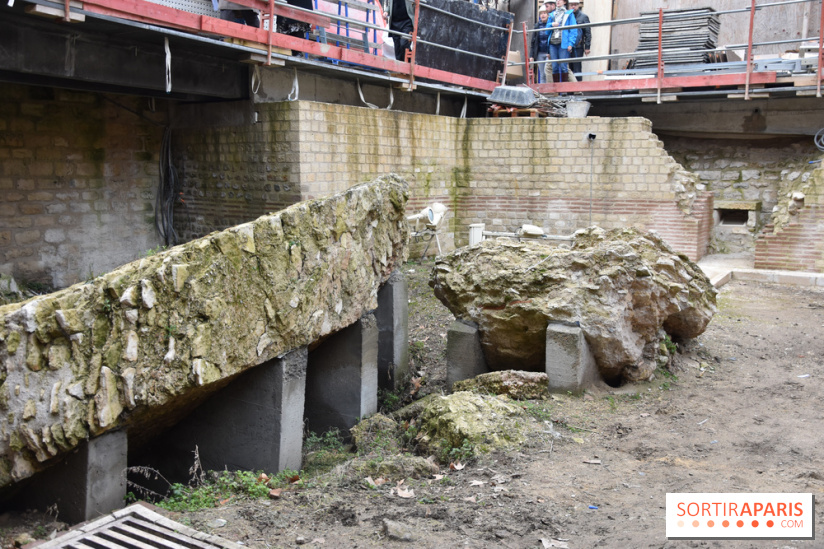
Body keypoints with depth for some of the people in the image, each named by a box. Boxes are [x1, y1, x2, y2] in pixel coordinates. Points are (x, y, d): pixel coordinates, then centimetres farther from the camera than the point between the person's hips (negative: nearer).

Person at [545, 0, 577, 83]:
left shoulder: (569, 13, 7)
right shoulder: (552, 14, 20)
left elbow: (573, 30, 1)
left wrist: (570, 43, -10)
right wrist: (551, 24, -2)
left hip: (563, 43, -4)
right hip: (553, 43, 4)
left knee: (563, 66, -10)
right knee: (554, 66, 1)